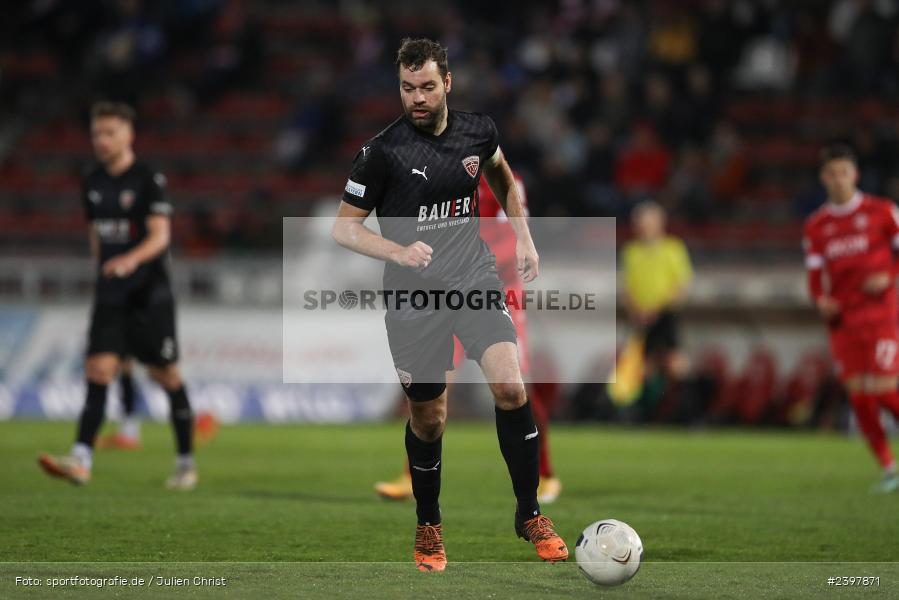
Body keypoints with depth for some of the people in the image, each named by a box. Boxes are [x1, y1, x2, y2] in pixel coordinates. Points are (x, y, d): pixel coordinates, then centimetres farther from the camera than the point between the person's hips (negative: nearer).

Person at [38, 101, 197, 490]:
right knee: (98, 370, -9)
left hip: (150, 294, -5)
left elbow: (160, 236, -19)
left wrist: (132, 259, -36)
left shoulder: (149, 180, -9)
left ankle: (186, 462, 16)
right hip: (109, 295, 5)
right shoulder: (93, 184, 9)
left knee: (166, 376, 3)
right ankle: (81, 460, -19)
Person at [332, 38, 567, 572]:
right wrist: (398, 252, -21)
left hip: (476, 279, 2)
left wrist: (524, 238, 17)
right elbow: (344, 227, -5)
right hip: (413, 297, -2)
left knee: (510, 386, -19)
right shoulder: (383, 151, -11)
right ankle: (429, 528, 30)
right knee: (428, 419, 6)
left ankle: (530, 515, -5)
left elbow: (504, 178, 24)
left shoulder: (478, 131, 1)